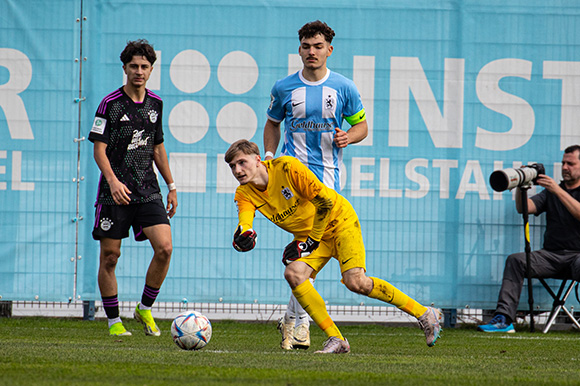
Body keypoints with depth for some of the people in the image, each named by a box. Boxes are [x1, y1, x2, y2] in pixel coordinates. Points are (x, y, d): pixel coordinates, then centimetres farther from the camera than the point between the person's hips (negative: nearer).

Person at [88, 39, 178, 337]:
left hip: (148, 190, 4)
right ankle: (114, 321, 13)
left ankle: (145, 309, 6)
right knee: (109, 256, -1)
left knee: (164, 247, -12)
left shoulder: (155, 103, 10)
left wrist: (171, 185, 19)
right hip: (115, 191, -4)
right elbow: (99, 148, -9)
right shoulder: (110, 103, -6)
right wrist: (113, 181, -23)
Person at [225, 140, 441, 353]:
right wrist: (243, 237, -48)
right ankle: (335, 340, -14)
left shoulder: (286, 167, -25)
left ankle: (423, 314, -6)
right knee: (293, 273, -22)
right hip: (306, 232, 6)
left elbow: (325, 202, -21)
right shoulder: (244, 194, -9)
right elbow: (243, 226, -24)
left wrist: (310, 243, -19)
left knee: (355, 281, -22)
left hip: (338, 219, -5)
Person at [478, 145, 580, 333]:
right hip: (551, 254, 5)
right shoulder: (550, 192, 19)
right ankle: (504, 319, -27)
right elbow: (523, 208, 7)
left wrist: (558, 190, -19)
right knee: (515, 260, -19)